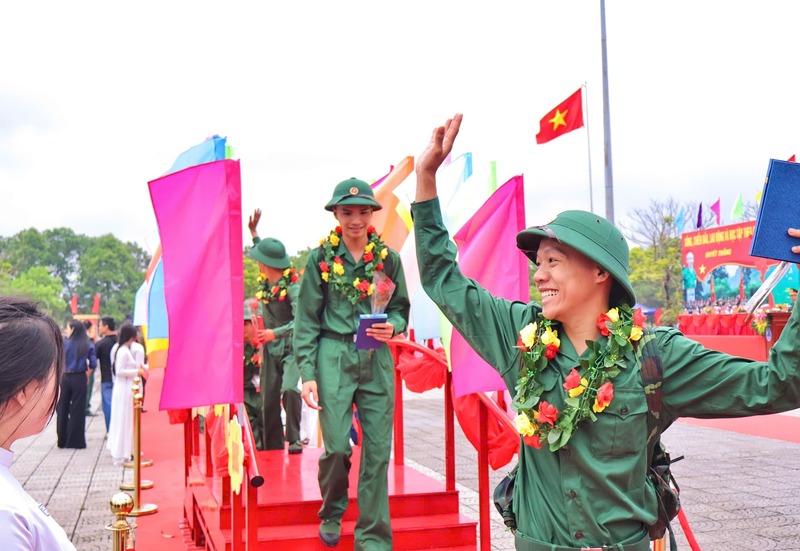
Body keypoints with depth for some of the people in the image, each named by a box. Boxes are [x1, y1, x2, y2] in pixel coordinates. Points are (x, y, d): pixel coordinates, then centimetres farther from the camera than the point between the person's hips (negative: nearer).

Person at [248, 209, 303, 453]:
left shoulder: (291, 287, -18)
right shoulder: (264, 281, 3)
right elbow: (264, 253, 25)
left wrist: (276, 333, -25)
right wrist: (253, 231, 28)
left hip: (291, 347, -7)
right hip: (270, 349, 7)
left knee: (289, 389, -25)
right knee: (268, 399, 4)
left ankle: (294, 439, -14)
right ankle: (272, 446, 13)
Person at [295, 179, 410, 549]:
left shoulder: (388, 257, 6)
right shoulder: (321, 258, 1)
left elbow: (401, 309, 14)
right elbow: (306, 320, -1)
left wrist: (391, 326, -10)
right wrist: (307, 374, -7)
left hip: (377, 360, 2)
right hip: (334, 358, -2)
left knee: (378, 451, 1)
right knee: (337, 446, -4)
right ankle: (331, 513, 27)